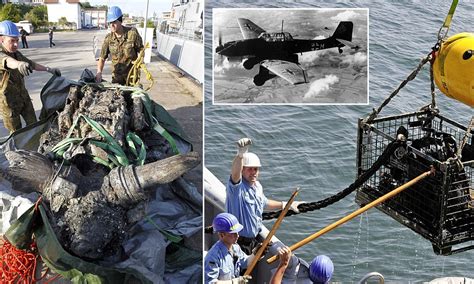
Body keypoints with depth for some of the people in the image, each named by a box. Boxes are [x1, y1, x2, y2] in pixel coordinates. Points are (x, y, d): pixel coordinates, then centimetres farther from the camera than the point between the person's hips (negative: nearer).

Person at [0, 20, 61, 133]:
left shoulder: (17, 54, 3)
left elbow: (32, 64, 18)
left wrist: (49, 69, 18)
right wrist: (19, 64, -70)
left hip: (23, 95, 7)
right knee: (16, 131, 3)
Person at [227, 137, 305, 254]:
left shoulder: (258, 186, 6)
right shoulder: (236, 187, -21)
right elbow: (235, 173, -45)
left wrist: (286, 205, 31)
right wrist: (240, 154, -63)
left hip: (254, 239, 8)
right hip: (238, 242, -8)